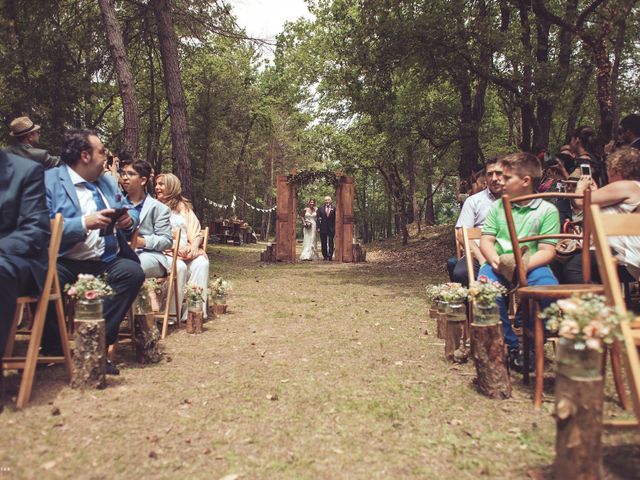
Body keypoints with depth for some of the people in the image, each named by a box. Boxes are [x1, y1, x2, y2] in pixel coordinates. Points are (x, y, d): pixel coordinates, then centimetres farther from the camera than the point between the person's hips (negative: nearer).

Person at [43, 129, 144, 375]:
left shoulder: (107, 180, 21)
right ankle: (52, 349, -9)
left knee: (133, 271, -25)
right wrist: (84, 223, -24)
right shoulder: (49, 180, -1)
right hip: (63, 261, -5)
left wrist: (130, 218, -3)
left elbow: (129, 209, 22)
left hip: (104, 262, 5)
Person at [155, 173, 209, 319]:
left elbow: (196, 232, 11)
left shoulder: (184, 206, 20)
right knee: (179, 266, -34)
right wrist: (176, 247, -16)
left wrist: (194, 246, -11)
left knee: (202, 263, -28)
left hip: (188, 251, 3)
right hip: (166, 252, -2)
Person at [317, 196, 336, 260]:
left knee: (330, 242, -6)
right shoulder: (320, 209, 8)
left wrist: (335, 227, -7)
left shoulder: (334, 209, 3)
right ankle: (325, 256, 14)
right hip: (323, 228, 2)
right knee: (323, 243, 6)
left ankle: (330, 256, -6)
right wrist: (318, 227, -4)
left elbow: (336, 218, 0)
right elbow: (318, 219, 5)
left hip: (331, 228, -2)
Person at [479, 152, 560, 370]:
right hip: (498, 264, 2)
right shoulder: (498, 206, 14)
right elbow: (486, 241, 8)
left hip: (531, 265, -2)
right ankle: (510, 344, -13)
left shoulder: (547, 210, 4)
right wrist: (496, 260, -15)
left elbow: (547, 251, -3)